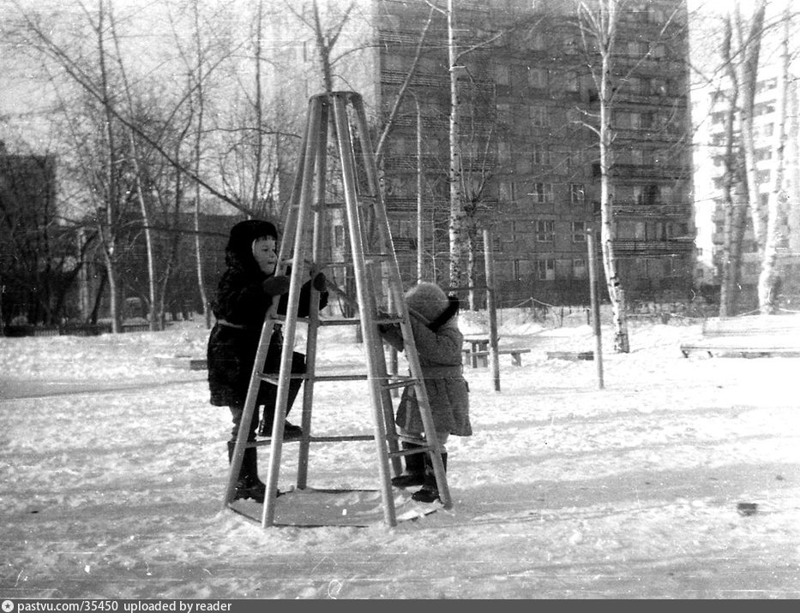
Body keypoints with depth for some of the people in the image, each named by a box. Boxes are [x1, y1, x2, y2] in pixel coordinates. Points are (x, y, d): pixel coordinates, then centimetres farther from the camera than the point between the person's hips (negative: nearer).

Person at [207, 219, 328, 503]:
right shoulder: (234, 277, -15)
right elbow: (229, 307, -35)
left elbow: (295, 307, 12)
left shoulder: (273, 281, 10)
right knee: (245, 421, -5)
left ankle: (273, 422, 4)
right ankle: (245, 483, 5)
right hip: (234, 361, -8)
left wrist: (314, 290, -7)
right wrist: (264, 291, -44)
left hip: (264, 352, 8)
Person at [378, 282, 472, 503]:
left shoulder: (451, 335, -19)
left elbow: (435, 349, -37)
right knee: (407, 431, 17)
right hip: (418, 389, 9)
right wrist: (387, 328, -3)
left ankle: (434, 485, 4)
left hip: (443, 393, -9)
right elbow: (403, 343, 15)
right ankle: (416, 472, 34)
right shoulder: (421, 329, 6)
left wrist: (413, 325, -38)